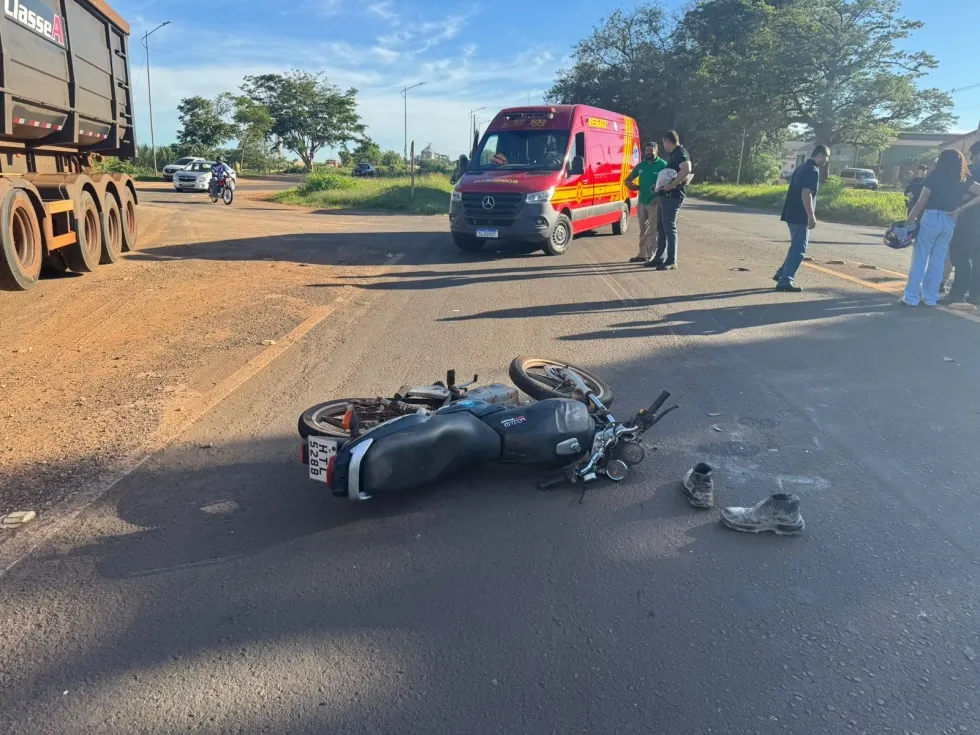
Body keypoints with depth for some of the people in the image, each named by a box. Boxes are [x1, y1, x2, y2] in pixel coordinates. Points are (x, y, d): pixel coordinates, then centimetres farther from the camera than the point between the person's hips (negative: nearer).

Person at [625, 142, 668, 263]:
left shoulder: (663, 165, -6)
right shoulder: (641, 165, 11)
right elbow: (628, 180, 18)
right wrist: (631, 185, -4)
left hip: (654, 202, -6)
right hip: (641, 201, 6)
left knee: (653, 230, -5)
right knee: (643, 229, 13)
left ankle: (651, 256, -4)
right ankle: (642, 254, 22)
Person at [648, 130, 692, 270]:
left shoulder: (681, 153, -13)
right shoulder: (672, 155, 19)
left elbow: (686, 170, -30)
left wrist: (671, 185, -30)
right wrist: (660, 191, 24)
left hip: (673, 196, -10)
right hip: (665, 196, 10)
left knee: (669, 228, -9)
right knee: (661, 227, 13)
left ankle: (671, 261, -6)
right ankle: (660, 258, 20)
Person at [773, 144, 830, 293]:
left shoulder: (802, 167, 16)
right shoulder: (813, 170, -15)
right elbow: (806, 194, -23)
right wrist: (812, 216, -20)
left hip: (792, 214, 10)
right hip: (800, 216, -10)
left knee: (796, 247, 20)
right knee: (799, 249, -5)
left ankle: (782, 274, 24)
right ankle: (785, 281, -5)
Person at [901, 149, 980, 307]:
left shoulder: (935, 176, -3)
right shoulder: (963, 180, 8)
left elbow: (921, 202, -8)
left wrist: (908, 222, -4)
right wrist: (960, 208, 9)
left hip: (931, 218, -4)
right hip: (949, 222, 4)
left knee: (919, 259, 0)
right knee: (938, 261, 11)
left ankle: (911, 297, -1)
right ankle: (931, 297, 13)